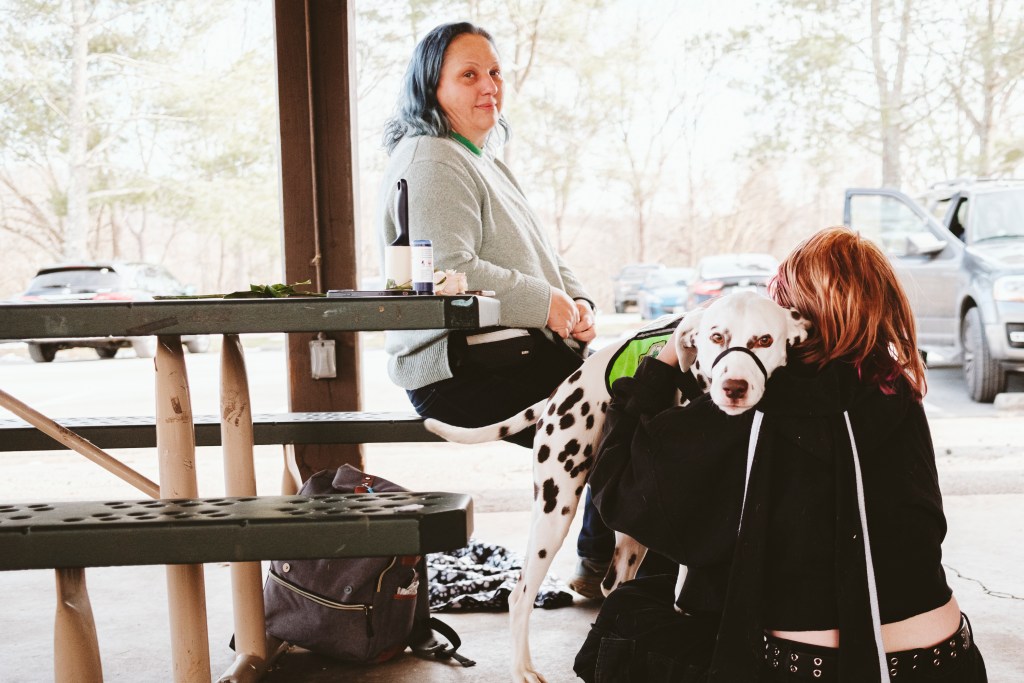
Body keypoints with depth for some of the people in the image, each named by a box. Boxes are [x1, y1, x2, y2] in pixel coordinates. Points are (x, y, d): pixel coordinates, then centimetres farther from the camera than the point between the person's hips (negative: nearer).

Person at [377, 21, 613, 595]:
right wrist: (546, 304, -17)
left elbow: (539, 257, 24)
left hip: (521, 350, 10)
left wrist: (577, 300, 4)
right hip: (463, 368, -10)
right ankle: (601, 564, 0)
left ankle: (604, 561, 4)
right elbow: (451, 271, -22)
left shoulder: (483, 160, 24)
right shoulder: (430, 162, -9)